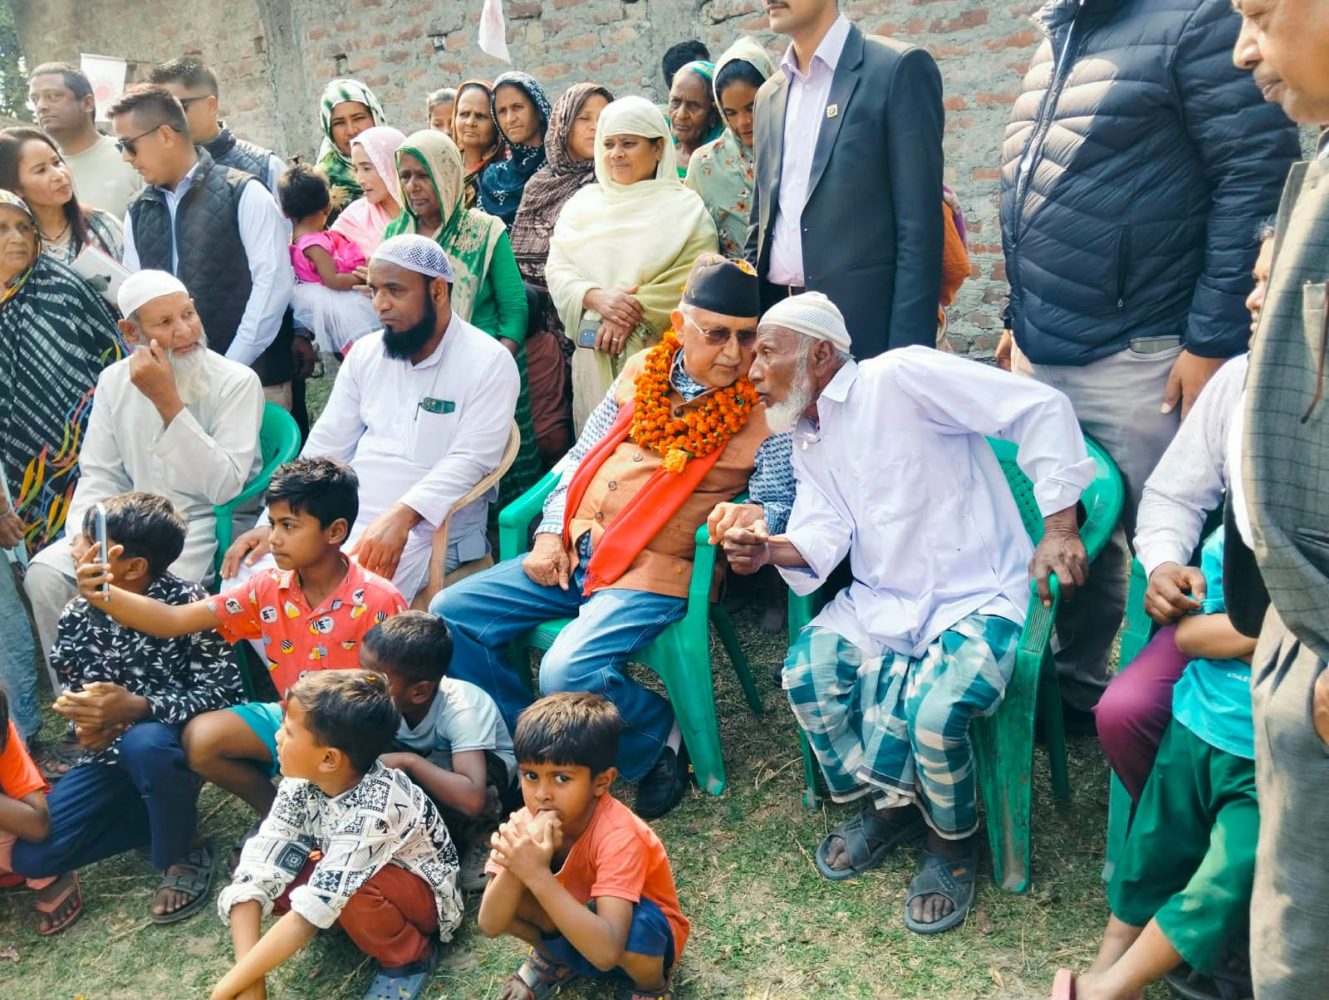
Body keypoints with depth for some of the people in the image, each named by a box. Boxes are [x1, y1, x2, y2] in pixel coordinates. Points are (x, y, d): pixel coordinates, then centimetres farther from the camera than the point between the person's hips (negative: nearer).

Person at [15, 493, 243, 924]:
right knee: (30, 855, -12)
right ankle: (167, 818, 8)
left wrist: (139, 707, -33)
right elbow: (73, 697, 8)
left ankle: (185, 854, -11)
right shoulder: (75, 619, -4)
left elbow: (225, 693, -22)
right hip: (111, 755, 5)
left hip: (172, 744, -5)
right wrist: (86, 727, -16)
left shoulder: (187, 603, -20)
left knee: (143, 743, -40)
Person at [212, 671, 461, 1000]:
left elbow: (310, 913, -38)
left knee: (350, 894, -36)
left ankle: (410, 957, -8)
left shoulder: (372, 811, -38)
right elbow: (256, 874, -21)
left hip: (423, 893, -6)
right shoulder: (301, 784, -18)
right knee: (277, 874, -17)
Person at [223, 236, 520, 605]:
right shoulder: (365, 353, 12)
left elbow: (469, 461, -17)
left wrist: (400, 516, -31)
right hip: (341, 521, 6)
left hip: (425, 535, -6)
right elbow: (325, 447, 12)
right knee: (248, 575, -12)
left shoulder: (489, 363, -7)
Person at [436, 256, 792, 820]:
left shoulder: (764, 409, -3)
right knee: (449, 614, -3)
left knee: (569, 672, -29)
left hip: (654, 575, -6)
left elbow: (780, 504, -1)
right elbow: (582, 456, 17)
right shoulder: (642, 372, 10)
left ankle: (658, 737, 3)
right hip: (573, 553, 6)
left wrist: (753, 515, -25)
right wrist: (551, 531, 5)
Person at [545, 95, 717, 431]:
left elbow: (695, 277, -7)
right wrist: (596, 297, -13)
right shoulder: (583, 202, 14)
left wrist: (634, 312, -15)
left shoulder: (685, 207, 4)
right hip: (593, 356, 3)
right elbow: (557, 268, 7)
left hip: (656, 354, -3)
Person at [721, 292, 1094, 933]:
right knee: (806, 672, -18)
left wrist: (1059, 525, -19)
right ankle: (889, 802, 7)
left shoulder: (899, 378, -13)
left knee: (933, 711, -30)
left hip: (977, 598, -7)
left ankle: (954, 839, 5)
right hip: (881, 601, 7)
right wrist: (769, 548, -21)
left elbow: (1042, 408, -16)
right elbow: (824, 533, 0)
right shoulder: (807, 442, 14)